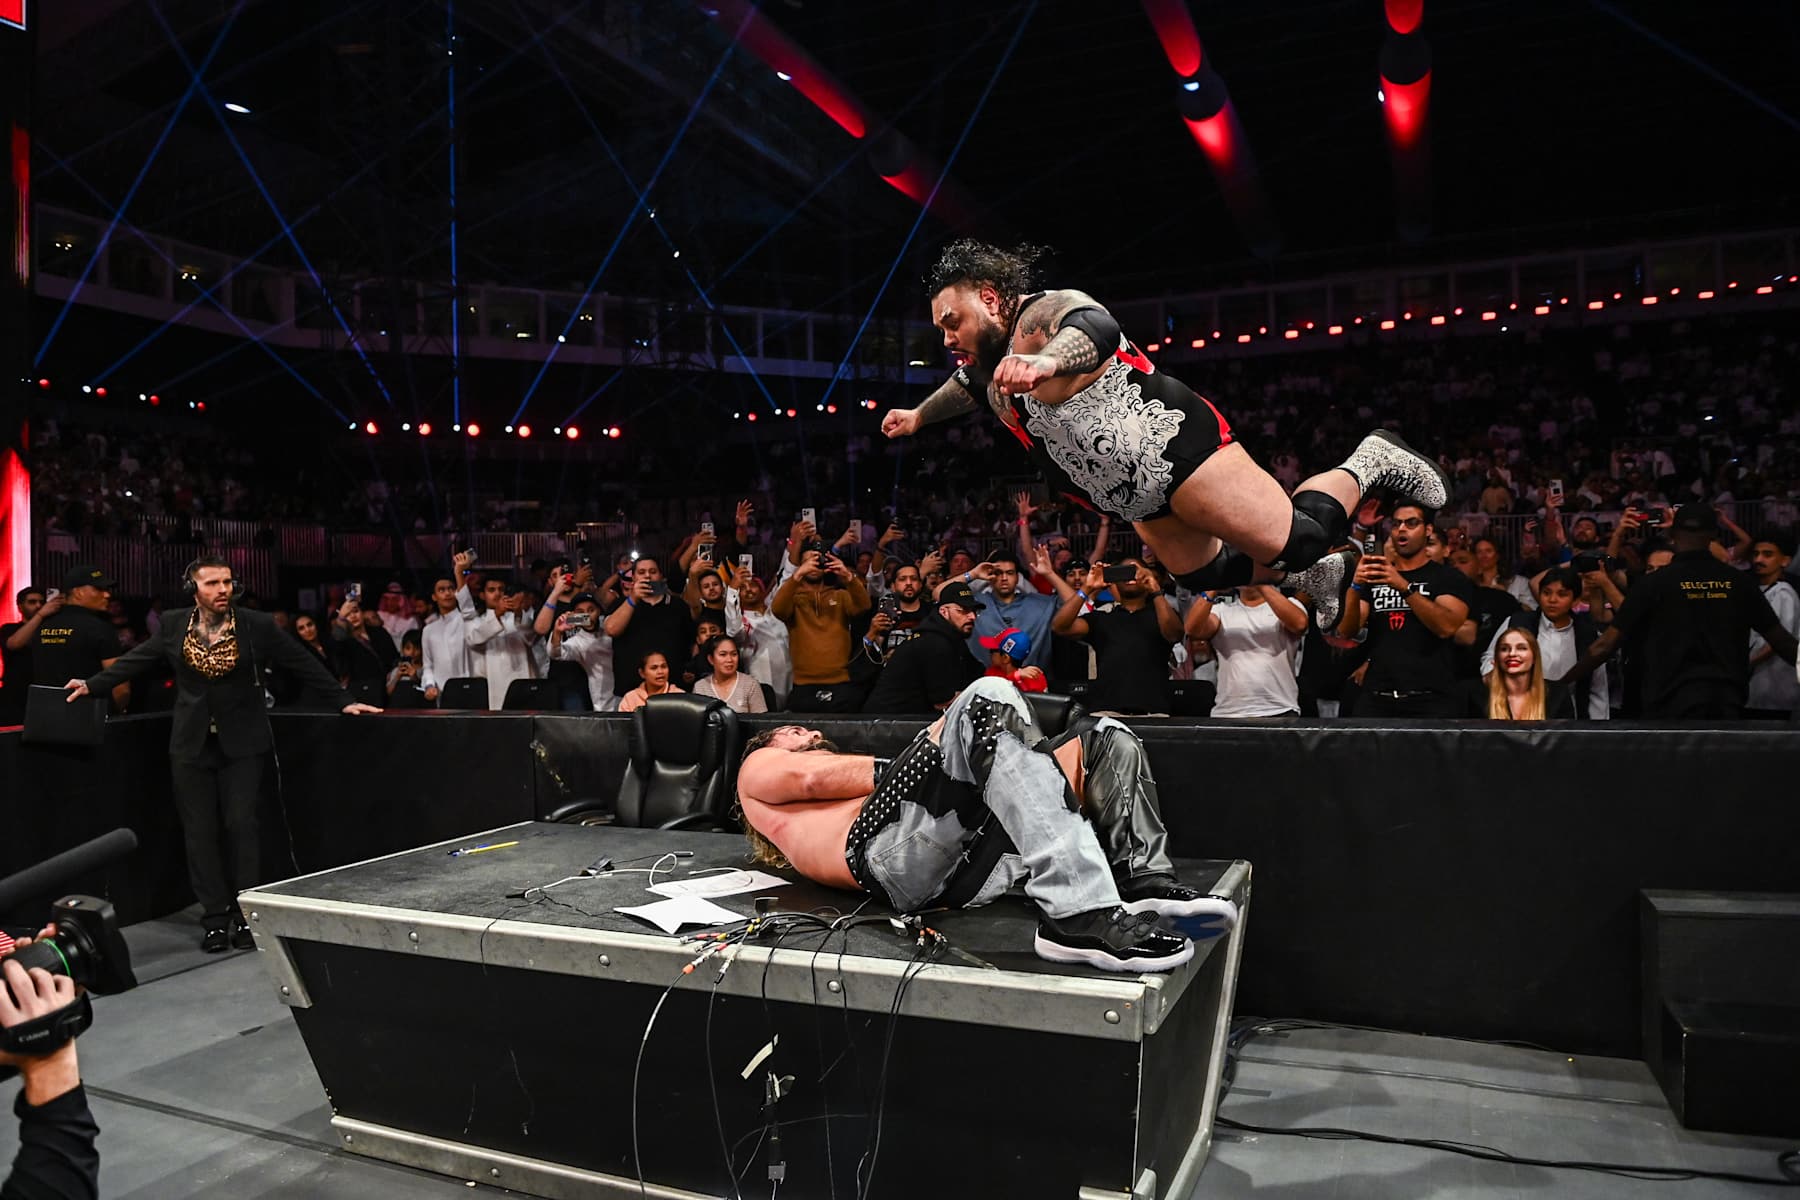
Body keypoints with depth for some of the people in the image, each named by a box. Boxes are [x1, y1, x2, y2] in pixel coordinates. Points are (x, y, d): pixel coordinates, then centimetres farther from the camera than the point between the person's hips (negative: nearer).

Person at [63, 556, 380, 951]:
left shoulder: (256, 625, -6)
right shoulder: (173, 625, 1)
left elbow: (303, 664, -1)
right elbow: (137, 660, 16)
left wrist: (342, 700, -1)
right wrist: (92, 685, 18)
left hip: (242, 742, -2)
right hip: (192, 744, 3)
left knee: (241, 825, -6)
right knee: (199, 832, 4)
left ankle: (244, 916, 4)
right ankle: (215, 919, 13)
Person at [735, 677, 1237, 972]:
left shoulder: (851, 784, 46)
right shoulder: (758, 767, 33)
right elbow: (808, 775, 8)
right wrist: (906, 767, 10)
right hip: (889, 849, -7)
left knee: (1107, 740, 6)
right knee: (989, 697, -27)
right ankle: (1077, 915, -41)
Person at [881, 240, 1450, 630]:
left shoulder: (1044, 315, -18)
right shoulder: (991, 370, 12)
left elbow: (1097, 328, -43)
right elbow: (966, 386, 37)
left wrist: (1046, 362, -64)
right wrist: (918, 416, 53)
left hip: (1177, 445, -10)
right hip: (1140, 499, 10)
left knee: (1297, 539, -14)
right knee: (1207, 574, 18)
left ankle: (1369, 464, 11)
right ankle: (1310, 573, 39)